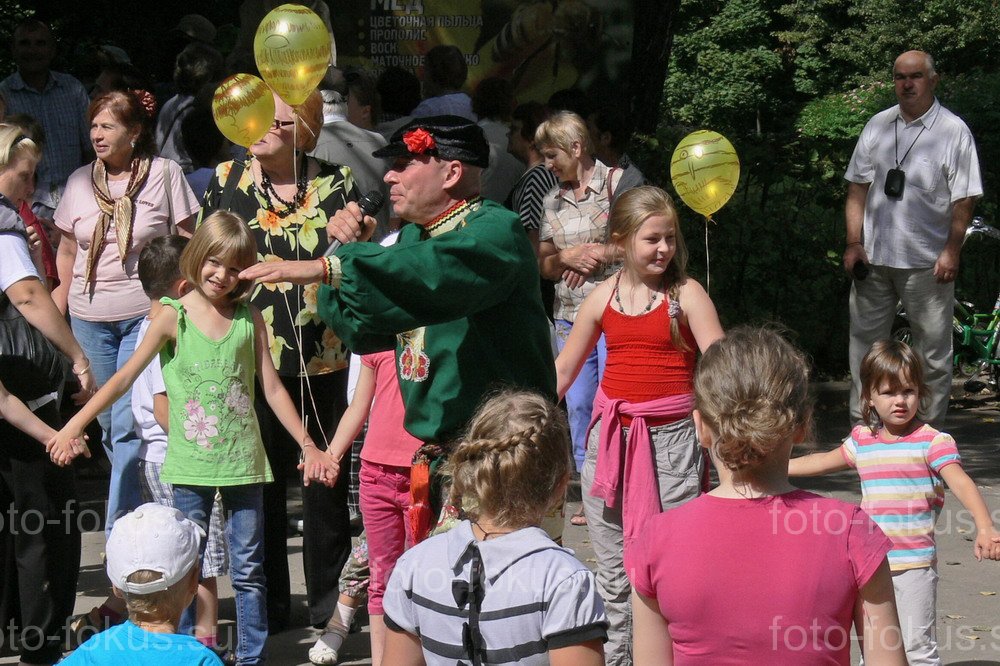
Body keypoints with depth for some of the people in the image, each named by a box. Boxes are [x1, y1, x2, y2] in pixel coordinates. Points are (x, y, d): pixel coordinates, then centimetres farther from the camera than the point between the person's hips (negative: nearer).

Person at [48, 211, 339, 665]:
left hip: (243, 461, 2)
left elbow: (272, 388, 7)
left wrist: (307, 445, 5)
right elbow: (126, 376, -6)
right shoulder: (174, 316, -4)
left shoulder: (250, 318, 3)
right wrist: (74, 426, -12)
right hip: (190, 464, -2)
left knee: (248, 569, 8)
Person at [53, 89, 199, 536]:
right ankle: (142, 509, 22)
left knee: (129, 427, -9)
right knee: (108, 427, 7)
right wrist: (54, 316, 13)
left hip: (147, 315, -4)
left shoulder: (165, 174, -2)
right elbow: (67, 253, 16)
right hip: (90, 319, 4)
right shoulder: (80, 182, 8)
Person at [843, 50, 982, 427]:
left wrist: (952, 251, -12)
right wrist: (854, 242, 2)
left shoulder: (953, 131, -4)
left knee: (932, 348, 4)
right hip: (873, 257, 4)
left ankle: (931, 431, 13)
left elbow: (964, 198, -6)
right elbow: (858, 186, 9)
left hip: (927, 262, -4)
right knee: (864, 341, 9)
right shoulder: (878, 126, 8)